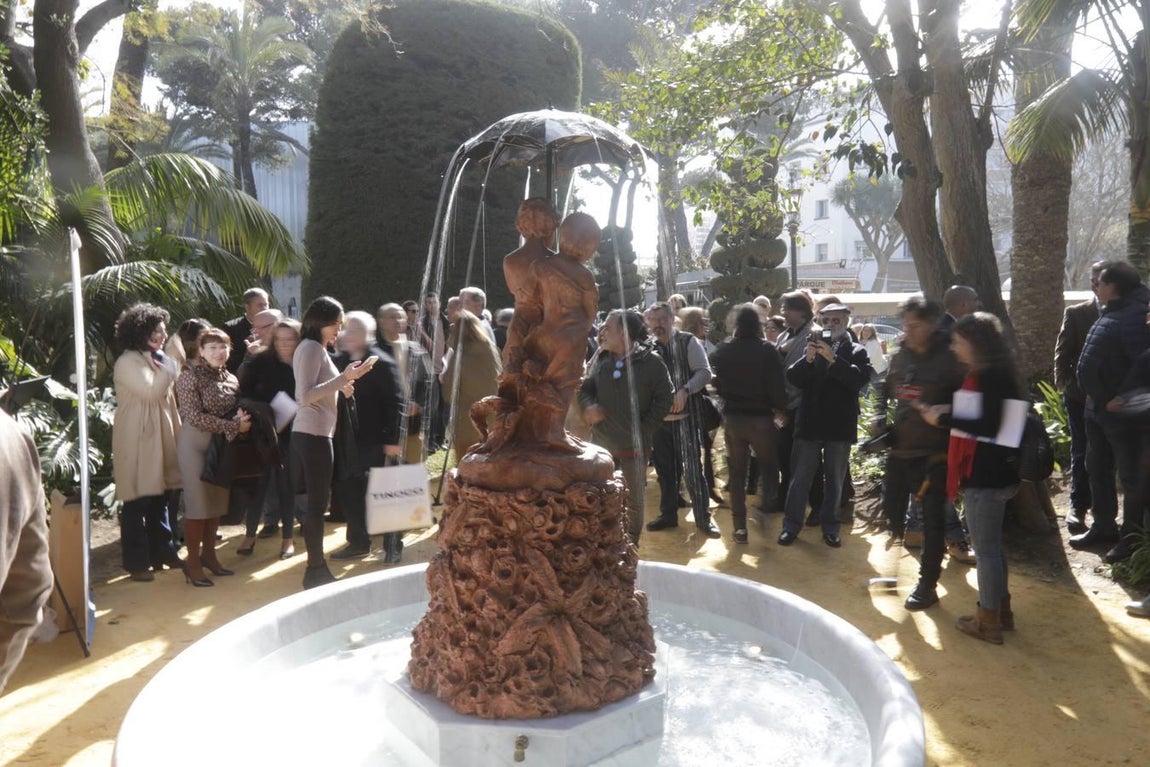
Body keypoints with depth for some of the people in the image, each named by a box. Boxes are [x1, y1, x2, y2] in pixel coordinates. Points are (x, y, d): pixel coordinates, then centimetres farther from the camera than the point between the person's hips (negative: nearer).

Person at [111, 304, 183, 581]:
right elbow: (151, 392, -23)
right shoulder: (128, 362, -11)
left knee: (159, 497, 13)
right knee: (137, 502, -2)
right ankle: (137, 562, 6)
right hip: (137, 440, -8)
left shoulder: (155, 360, 15)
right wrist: (169, 367, -14)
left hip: (159, 436, 8)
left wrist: (176, 431, 11)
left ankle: (162, 553, 23)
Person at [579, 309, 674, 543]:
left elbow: (664, 398, -5)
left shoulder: (651, 362, -10)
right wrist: (588, 406, -13)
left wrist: (644, 430, -10)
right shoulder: (600, 358, 2)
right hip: (601, 441, 4)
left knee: (634, 500, 11)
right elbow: (586, 387, 9)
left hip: (634, 445, -3)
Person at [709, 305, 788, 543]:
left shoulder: (722, 350, -2)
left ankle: (740, 527, 10)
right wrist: (781, 409, 3)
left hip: (732, 418, 3)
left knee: (736, 473, 10)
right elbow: (777, 385, -13)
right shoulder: (766, 349, -12)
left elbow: (716, 382, 4)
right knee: (769, 468, 17)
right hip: (760, 418, -3)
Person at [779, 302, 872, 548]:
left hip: (840, 426, 0)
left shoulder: (856, 351, 4)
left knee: (834, 480, 10)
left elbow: (860, 379, -14)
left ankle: (830, 528, 21)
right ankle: (791, 525, 13)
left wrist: (833, 359, -24)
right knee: (800, 477, 4)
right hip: (809, 423, 0)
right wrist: (808, 359, -20)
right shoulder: (812, 346, 7)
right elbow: (793, 378, -3)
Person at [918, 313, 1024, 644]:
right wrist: (946, 411, 2)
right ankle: (1001, 609, 34)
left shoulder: (991, 377, -18)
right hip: (991, 471, 10)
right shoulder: (984, 374, 12)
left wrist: (943, 419, -18)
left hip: (985, 476, -10)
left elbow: (989, 426, -25)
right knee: (992, 546, 21)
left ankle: (988, 621, 14)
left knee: (986, 549, 2)